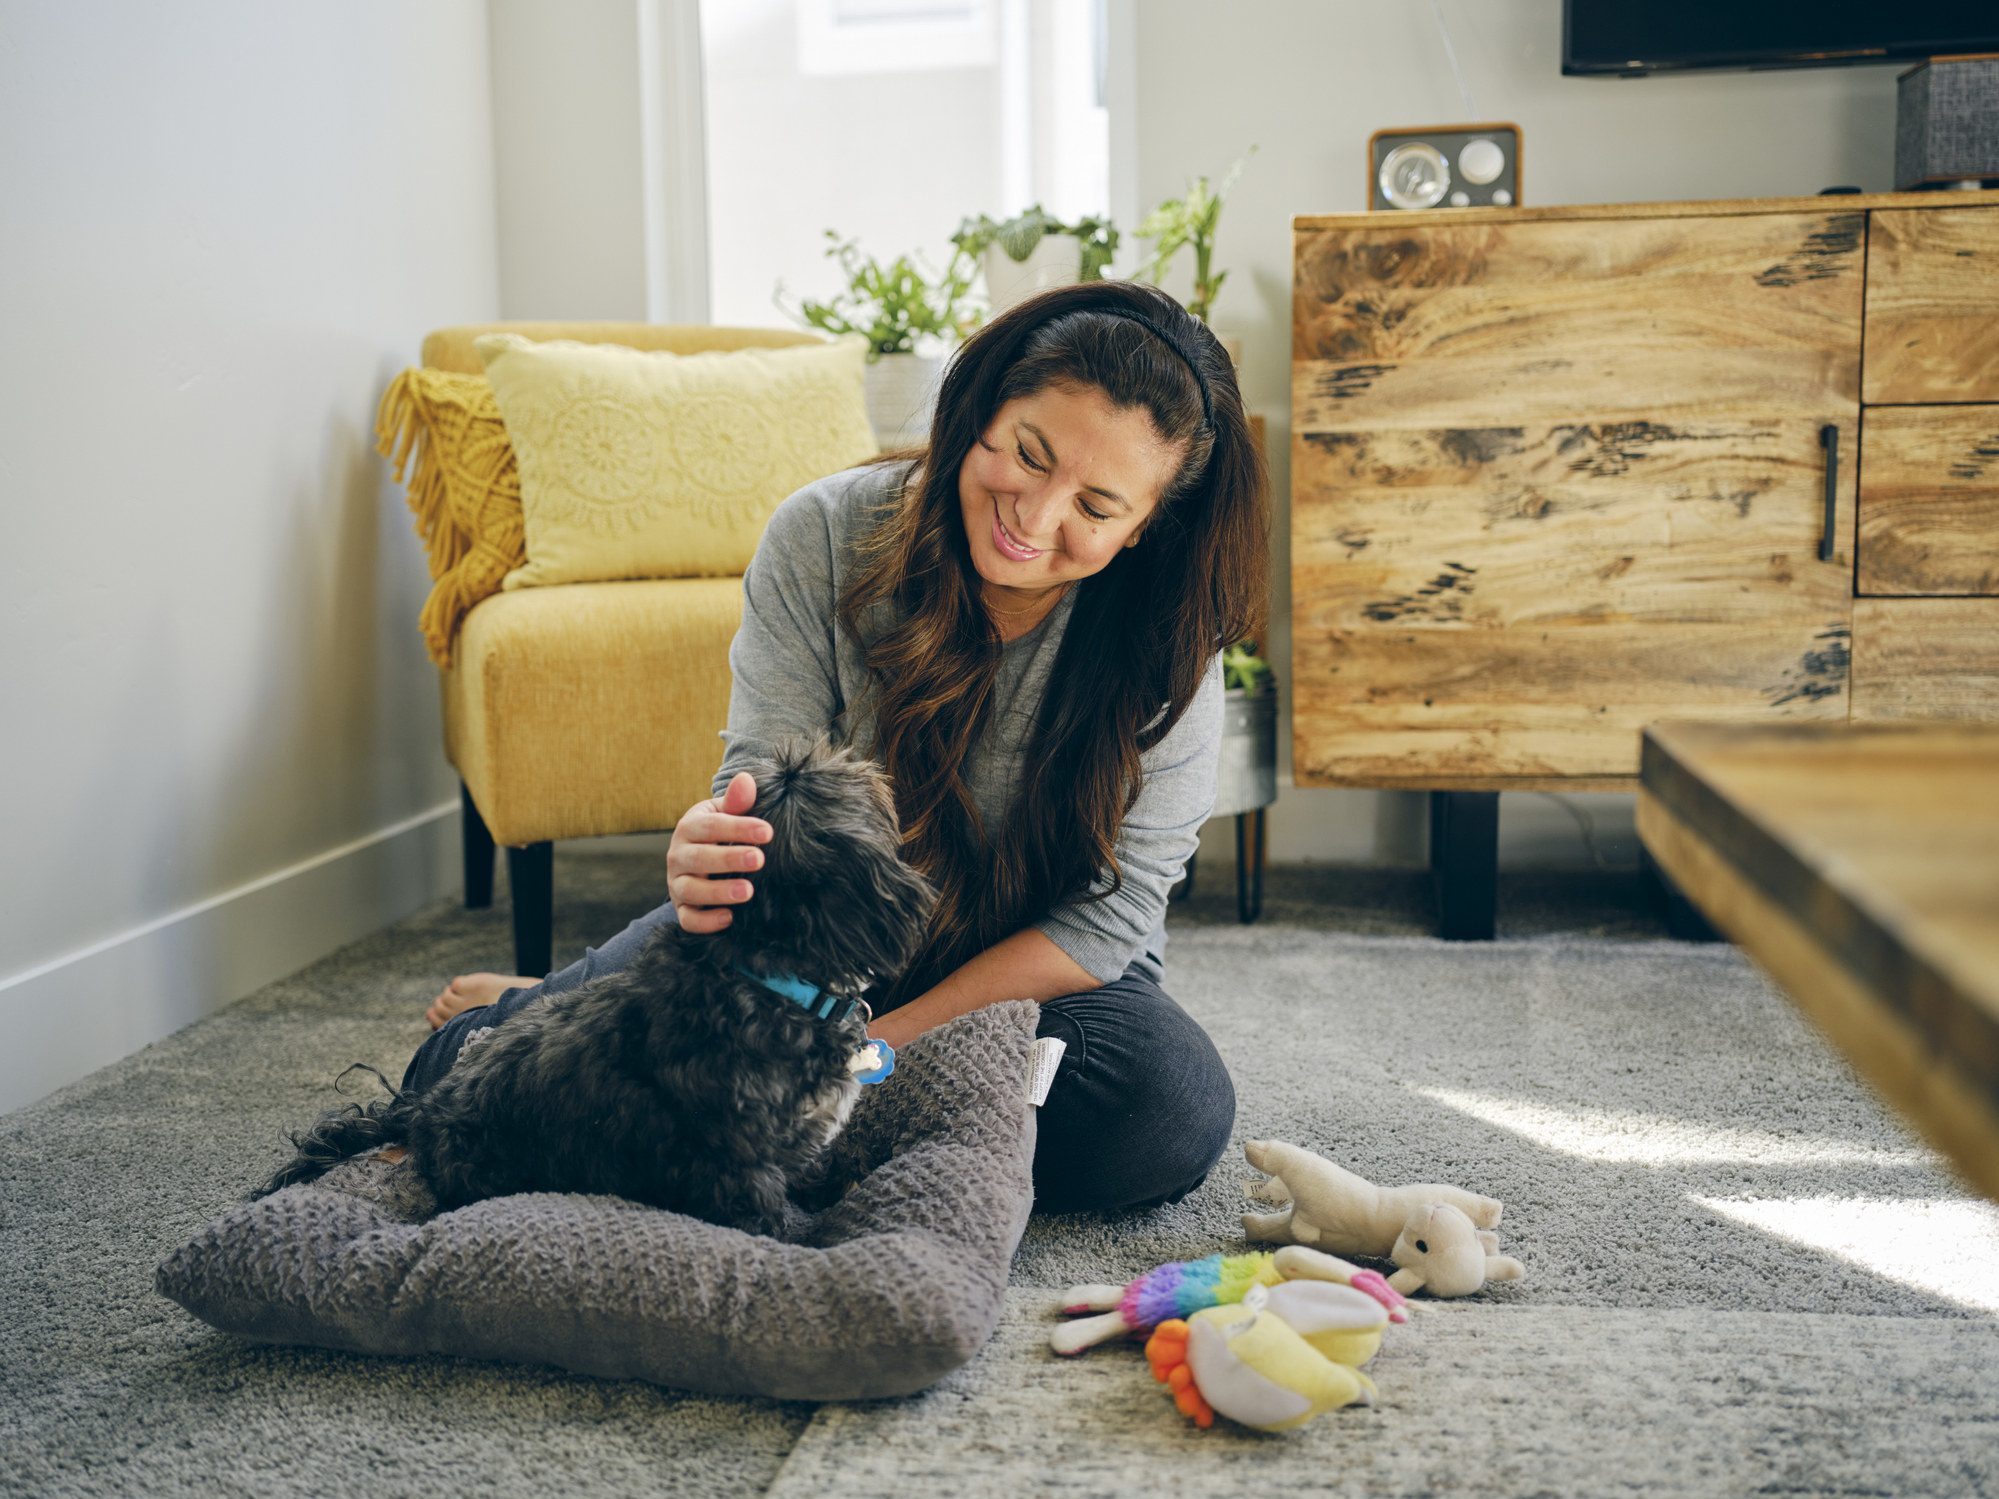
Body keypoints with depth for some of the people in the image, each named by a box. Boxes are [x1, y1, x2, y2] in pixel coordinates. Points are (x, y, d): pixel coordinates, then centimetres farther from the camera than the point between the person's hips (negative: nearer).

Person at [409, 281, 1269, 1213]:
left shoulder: (1169, 643, -21)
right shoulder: (824, 537, -19)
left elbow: (1106, 916, -18)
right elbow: (763, 776, -18)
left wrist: (890, 1039, -25)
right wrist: (710, 854, -44)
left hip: (1036, 969, 1)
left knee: (1175, 1111, -32)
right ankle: (527, 1017, 20)